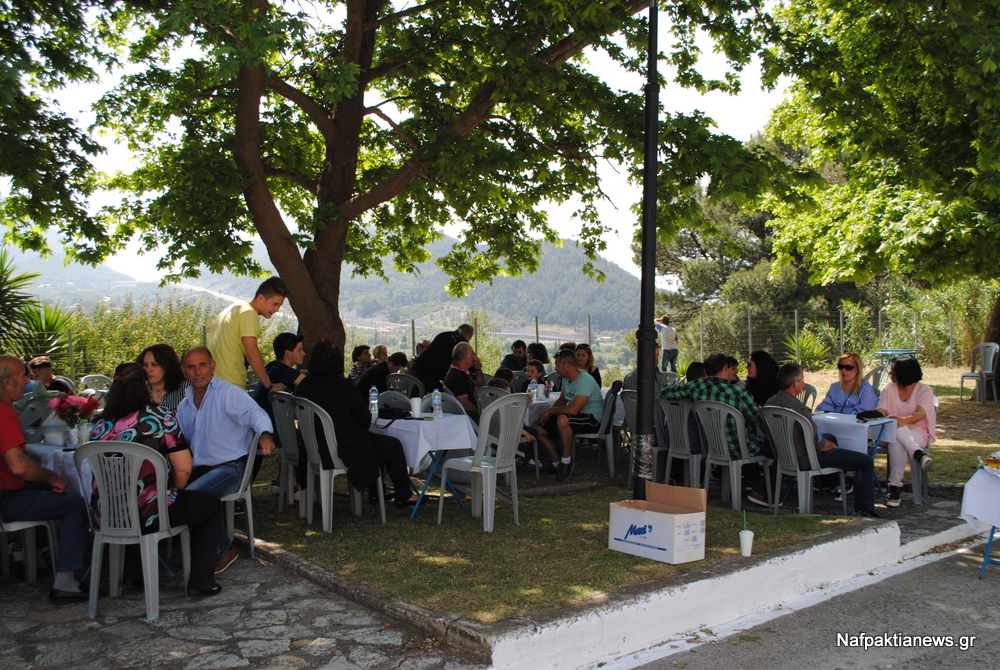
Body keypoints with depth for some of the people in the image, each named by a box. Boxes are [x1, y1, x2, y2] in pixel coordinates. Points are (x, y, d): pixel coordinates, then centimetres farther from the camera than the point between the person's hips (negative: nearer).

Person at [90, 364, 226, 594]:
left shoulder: (101, 424, 3)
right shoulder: (160, 417, -10)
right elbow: (183, 469, -12)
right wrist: (174, 490, 10)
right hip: (149, 515, -6)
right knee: (211, 504, 18)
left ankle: (126, 569, 41)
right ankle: (200, 582, 13)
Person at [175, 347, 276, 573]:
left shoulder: (229, 393, -6)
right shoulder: (184, 406, 17)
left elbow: (255, 412, -23)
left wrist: (265, 434, -45)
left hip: (231, 466, -6)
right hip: (198, 468, 6)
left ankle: (224, 549, -6)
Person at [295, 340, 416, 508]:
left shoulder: (304, 385, -1)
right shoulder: (343, 386, -19)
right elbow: (366, 420, -12)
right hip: (346, 451, -8)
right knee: (393, 446, 13)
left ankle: (375, 493, 39)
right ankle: (403, 496, 25)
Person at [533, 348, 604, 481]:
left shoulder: (585, 381, -24)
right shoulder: (567, 379, 7)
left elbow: (573, 409, -32)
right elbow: (561, 400, 20)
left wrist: (550, 411, -18)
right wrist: (546, 414, 3)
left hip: (593, 420, -10)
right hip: (575, 417, 10)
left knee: (562, 419, -39)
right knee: (538, 429, -1)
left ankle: (566, 460, -21)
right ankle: (558, 464, 7)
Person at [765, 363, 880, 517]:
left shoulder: (770, 402, -2)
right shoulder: (798, 408, -29)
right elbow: (818, 443, -23)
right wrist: (831, 445, 1)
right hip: (805, 460, -9)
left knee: (830, 437, 35)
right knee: (866, 461, -2)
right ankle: (863, 510, 1)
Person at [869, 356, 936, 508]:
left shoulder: (924, 390, 0)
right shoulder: (889, 389, 11)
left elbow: (920, 414, -19)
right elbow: (881, 412, -3)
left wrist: (904, 420, -42)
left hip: (917, 434, -2)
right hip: (893, 433, 2)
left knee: (896, 442, -39)